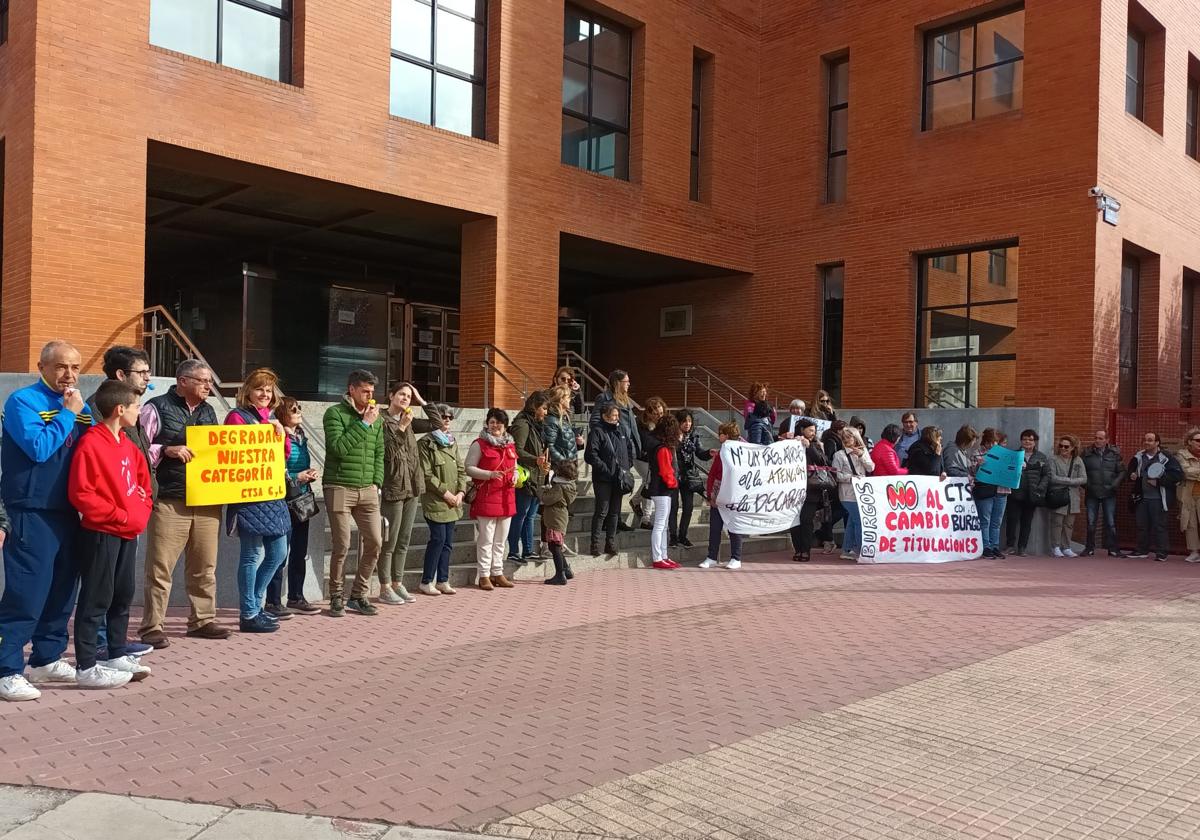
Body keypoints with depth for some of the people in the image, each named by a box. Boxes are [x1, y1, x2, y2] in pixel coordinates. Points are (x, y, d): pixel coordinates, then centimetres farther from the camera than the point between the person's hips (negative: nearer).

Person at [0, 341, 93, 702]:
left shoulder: (78, 404, 13)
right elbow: (38, 448, -20)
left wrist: (81, 412, -5)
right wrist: (67, 413, -14)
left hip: (68, 513, 7)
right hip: (33, 514, -7)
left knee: (62, 590, 13)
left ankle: (46, 660, 25)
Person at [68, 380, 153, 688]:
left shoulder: (129, 445, 12)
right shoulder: (91, 443, -15)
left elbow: (144, 485, 20)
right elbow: (80, 493, -21)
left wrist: (141, 515, 4)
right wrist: (119, 516, -18)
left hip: (128, 534, 9)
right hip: (100, 534, -9)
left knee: (123, 596, 15)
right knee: (96, 600, -3)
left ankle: (116, 656, 26)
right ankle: (86, 668, 4)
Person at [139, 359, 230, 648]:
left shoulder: (208, 411, 18)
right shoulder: (157, 408, -1)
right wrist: (166, 450, -18)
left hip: (207, 502, 6)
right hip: (170, 502, -6)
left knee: (204, 567, 11)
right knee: (160, 568, -2)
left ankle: (202, 621, 21)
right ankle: (151, 627, 6)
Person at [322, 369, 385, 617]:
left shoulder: (376, 417, 12)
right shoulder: (335, 413, -5)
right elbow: (338, 448, -17)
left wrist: (376, 482, 7)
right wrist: (363, 423, -15)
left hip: (367, 490, 5)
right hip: (339, 487, -5)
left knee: (374, 542, 2)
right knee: (341, 546, -1)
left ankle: (358, 596, 16)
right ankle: (337, 598, 15)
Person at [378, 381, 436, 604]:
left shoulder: (409, 422, 12)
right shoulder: (382, 420, -9)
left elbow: (436, 424, 12)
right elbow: (386, 450, -18)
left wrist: (421, 401, 7)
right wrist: (401, 427, -20)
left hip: (412, 487, 7)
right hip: (392, 488, -7)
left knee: (404, 540, 12)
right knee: (389, 541, -1)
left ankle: (397, 584, 20)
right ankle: (385, 588, 8)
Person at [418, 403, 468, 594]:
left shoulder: (452, 442, 15)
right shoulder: (426, 443, -7)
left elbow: (461, 469, 14)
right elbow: (426, 474, -12)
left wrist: (461, 492, 0)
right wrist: (445, 493, -13)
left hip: (453, 502, 7)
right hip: (435, 501, -7)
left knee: (448, 542, 8)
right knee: (438, 539, -8)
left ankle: (442, 580, 16)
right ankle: (426, 582, 3)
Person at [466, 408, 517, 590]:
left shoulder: (510, 445, 14)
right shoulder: (479, 444, -5)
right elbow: (469, 468, -9)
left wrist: (515, 477, 2)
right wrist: (490, 474, -20)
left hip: (506, 499, 6)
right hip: (486, 498, -6)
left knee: (501, 540, 12)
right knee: (486, 539, -3)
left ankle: (497, 573, 21)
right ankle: (484, 576, 4)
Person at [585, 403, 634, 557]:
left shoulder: (622, 430, 13)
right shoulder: (597, 431, -8)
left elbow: (630, 449, 24)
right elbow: (591, 455, -15)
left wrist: (627, 467, 11)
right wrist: (605, 468, -17)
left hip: (619, 479, 6)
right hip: (603, 479, -6)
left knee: (615, 511, 10)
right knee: (602, 511, -5)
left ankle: (611, 543, 18)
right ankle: (595, 543, 2)